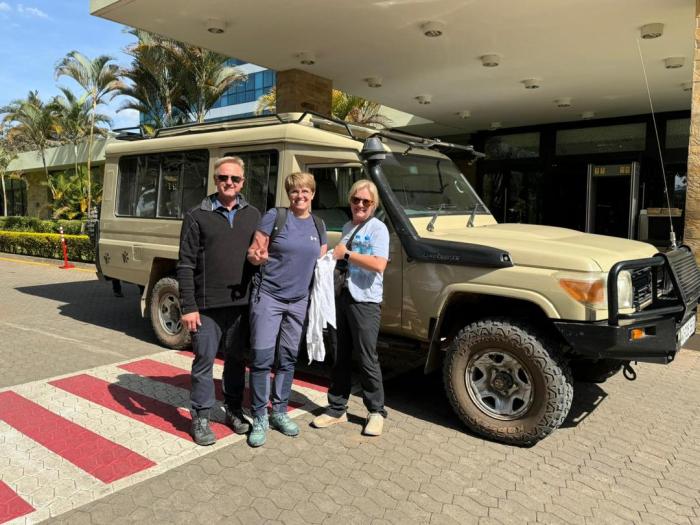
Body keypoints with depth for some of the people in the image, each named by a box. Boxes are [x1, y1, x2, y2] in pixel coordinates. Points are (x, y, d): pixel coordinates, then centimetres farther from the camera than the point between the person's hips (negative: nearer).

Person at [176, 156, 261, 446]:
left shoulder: (253, 215, 8)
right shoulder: (197, 216, -1)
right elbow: (185, 264, -4)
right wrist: (188, 307, -10)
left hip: (241, 303, 3)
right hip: (207, 305, -3)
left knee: (236, 358, 14)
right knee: (204, 360, 5)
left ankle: (234, 410, 30)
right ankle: (200, 418, 19)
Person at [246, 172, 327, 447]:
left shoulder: (318, 225, 9)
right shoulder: (275, 216, -6)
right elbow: (253, 252, -6)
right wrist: (257, 257, -27)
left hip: (298, 301, 5)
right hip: (268, 296, -4)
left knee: (288, 358, 11)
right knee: (262, 358, -5)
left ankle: (279, 412, 25)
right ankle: (259, 418, 9)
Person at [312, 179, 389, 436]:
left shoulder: (378, 228, -9)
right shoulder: (347, 227, 14)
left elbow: (379, 264, -22)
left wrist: (346, 254, -16)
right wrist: (335, 257, 3)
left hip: (365, 301, -7)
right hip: (342, 296, 7)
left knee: (367, 359, 1)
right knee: (341, 356, 14)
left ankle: (376, 412, 17)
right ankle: (337, 409, 25)